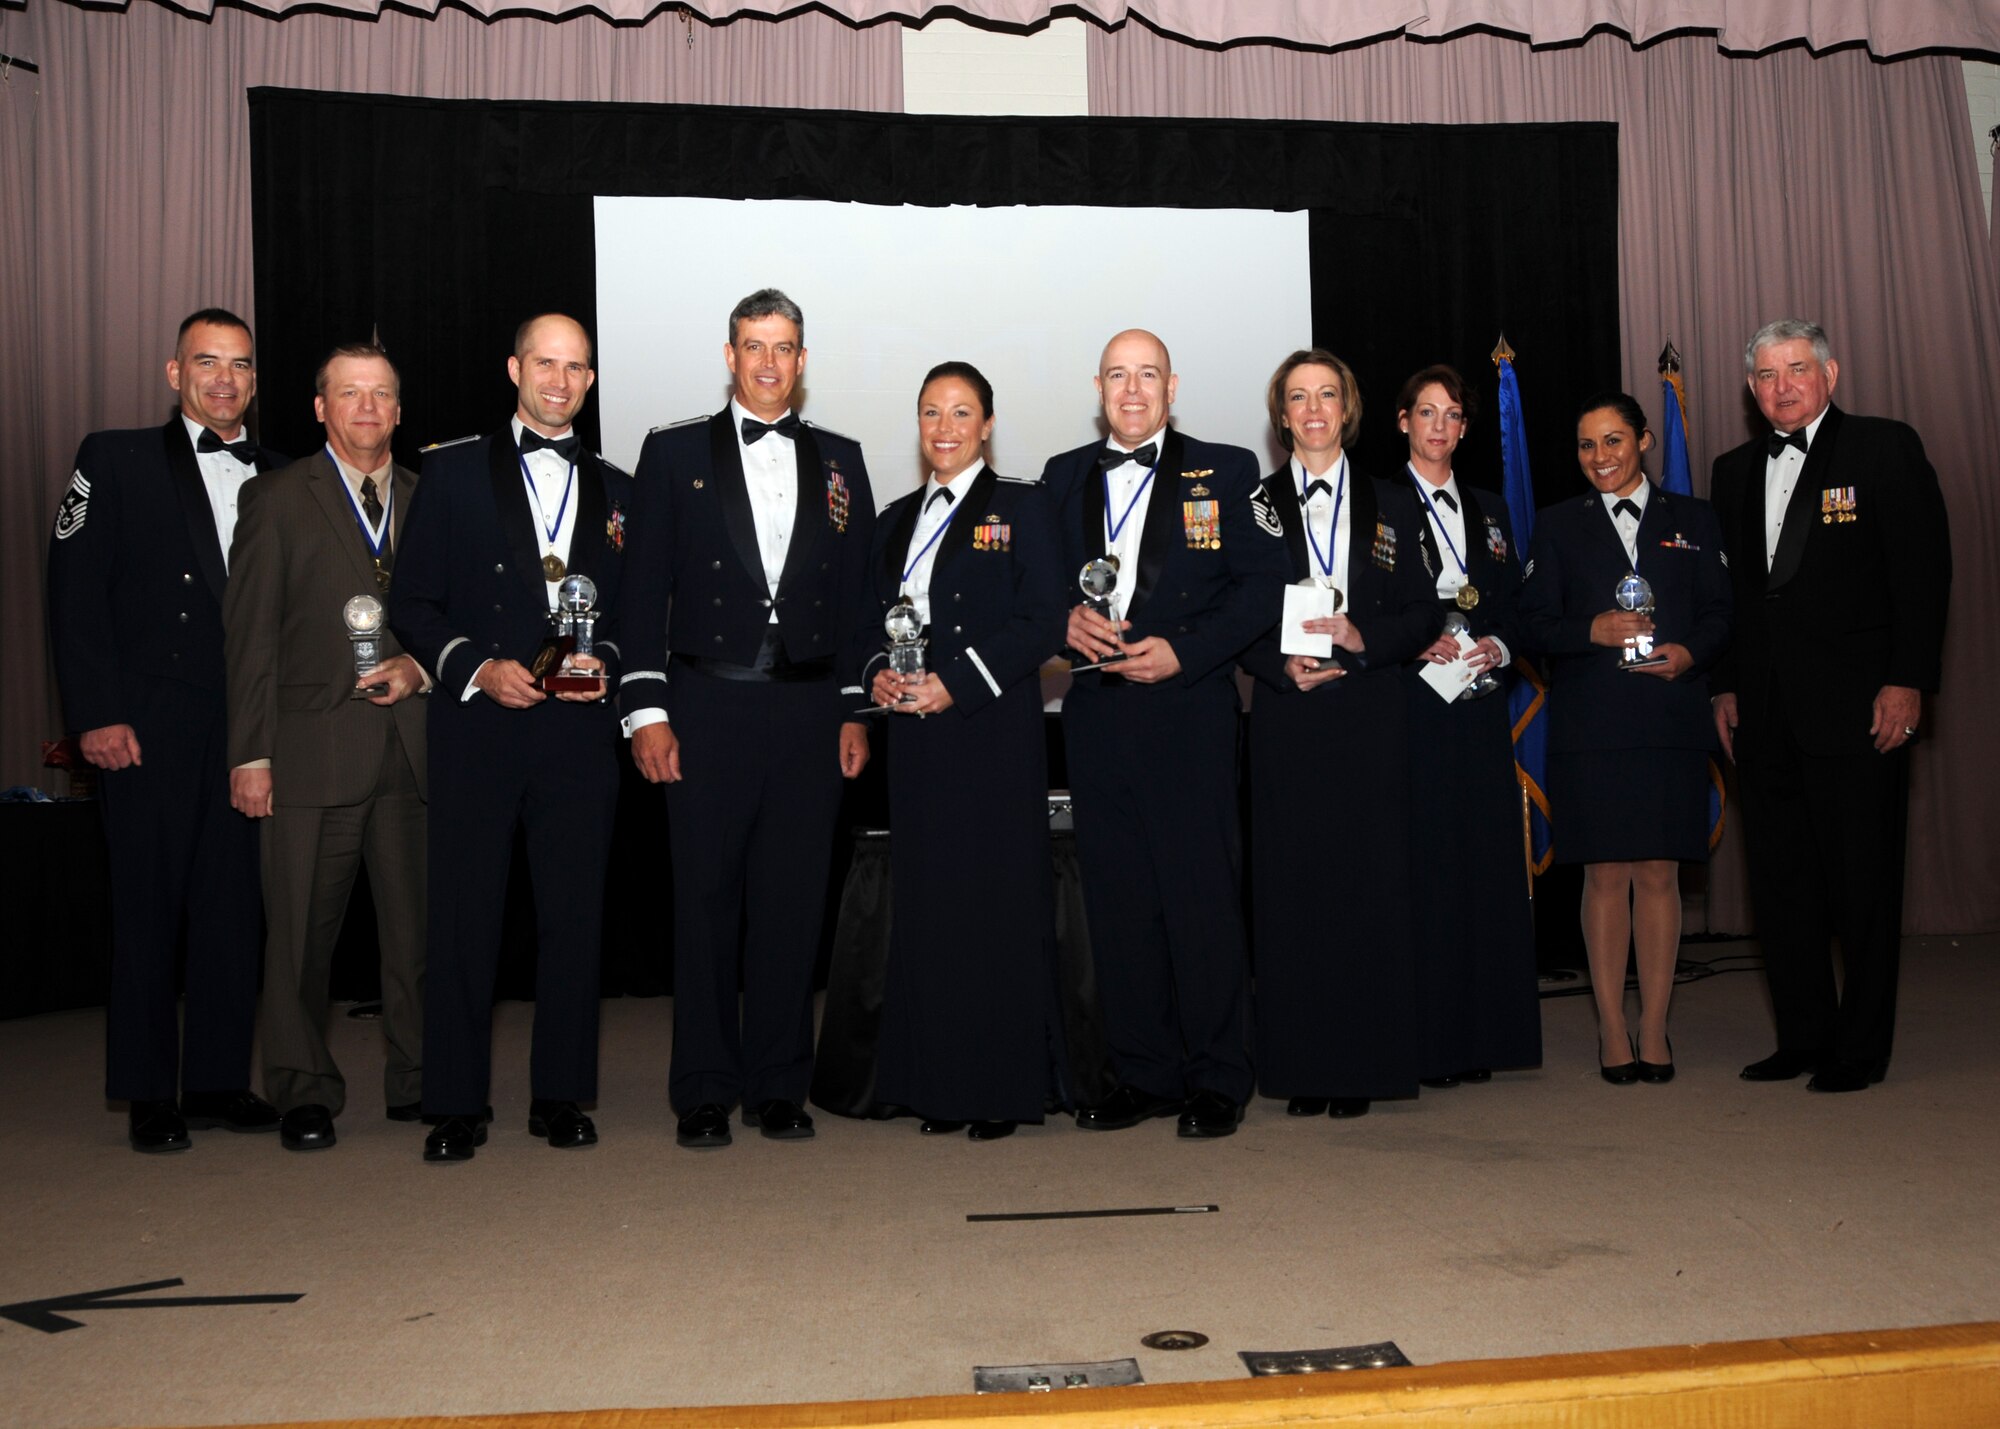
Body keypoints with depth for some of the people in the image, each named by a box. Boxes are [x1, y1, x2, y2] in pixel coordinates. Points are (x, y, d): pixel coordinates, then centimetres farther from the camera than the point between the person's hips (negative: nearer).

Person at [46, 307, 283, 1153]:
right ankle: (147, 1097, 13)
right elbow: (75, 595, -2)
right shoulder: (116, 459, 4)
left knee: (235, 907, 6)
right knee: (147, 907, 2)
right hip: (149, 731, -3)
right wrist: (97, 715, -10)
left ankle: (218, 1081, 17)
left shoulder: (278, 481, 13)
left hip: (248, 728, 3)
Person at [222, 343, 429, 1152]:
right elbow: (249, 636, 1)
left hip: (415, 745, 3)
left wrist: (421, 668, -4)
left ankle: (417, 1079, 18)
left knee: (418, 924, 5)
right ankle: (304, 1092, 14)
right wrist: (249, 755, -5)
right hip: (315, 745, -2)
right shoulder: (276, 498, 6)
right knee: (302, 929, 1)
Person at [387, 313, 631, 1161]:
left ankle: (561, 1096, 16)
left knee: (574, 913, 4)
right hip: (477, 723, -2)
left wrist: (606, 661, -4)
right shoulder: (452, 472, 8)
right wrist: (477, 668, -10)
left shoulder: (616, 491, 15)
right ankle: (456, 1105, 10)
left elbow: (633, 614, 16)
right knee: (463, 916, -1)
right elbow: (412, 603, 4)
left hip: (578, 731, 2)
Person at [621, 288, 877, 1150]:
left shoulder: (839, 460, 13)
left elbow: (857, 596, 12)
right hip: (706, 706, -2)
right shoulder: (674, 454, 7)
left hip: (808, 709, 2)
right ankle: (705, 1092, 11)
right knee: (706, 900, 1)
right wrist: (646, 708, -5)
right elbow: (647, 590, 3)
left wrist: (854, 710, 6)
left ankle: (779, 1085, 15)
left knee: (793, 901, 4)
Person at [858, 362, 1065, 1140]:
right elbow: (873, 618, 18)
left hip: (994, 728, -5)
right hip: (915, 732, 5)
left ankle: (1002, 1086, 8)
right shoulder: (897, 519, 17)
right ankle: (940, 1085, 15)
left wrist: (957, 682, -15)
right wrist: (879, 674, -3)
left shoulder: (1021, 506, 1)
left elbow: (1043, 623, -8)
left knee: (998, 896, -2)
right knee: (926, 900, 6)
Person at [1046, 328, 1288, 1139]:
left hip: (1189, 710, -3)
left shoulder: (1225, 472, 7)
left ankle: (1215, 1083, 8)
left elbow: (1263, 585, 0)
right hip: (1096, 715, 4)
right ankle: (1143, 1076, 16)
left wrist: (1183, 651, -11)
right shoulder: (1063, 478, 16)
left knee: (1203, 896, -3)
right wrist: (1069, 619, -7)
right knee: (1117, 902, 6)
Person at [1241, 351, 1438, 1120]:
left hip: (1370, 718, 1)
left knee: (1370, 887, -1)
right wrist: (1281, 663, -12)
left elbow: (1424, 614, 7)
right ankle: (1303, 1069, 7)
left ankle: (1364, 1065, 8)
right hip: (1286, 717, 0)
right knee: (1291, 888, -1)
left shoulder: (1392, 504, 12)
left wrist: (1363, 639, -11)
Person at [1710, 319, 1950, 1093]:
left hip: (1856, 705, -5)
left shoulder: (1885, 448, 1)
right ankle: (1804, 1035, 19)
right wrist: (1726, 686, 10)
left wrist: (1907, 681, -12)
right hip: (1766, 711, 5)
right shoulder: (1735, 470, 15)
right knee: (1780, 880, 9)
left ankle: (1862, 1046, 10)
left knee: (1863, 881, 1)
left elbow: (1924, 570, -5)